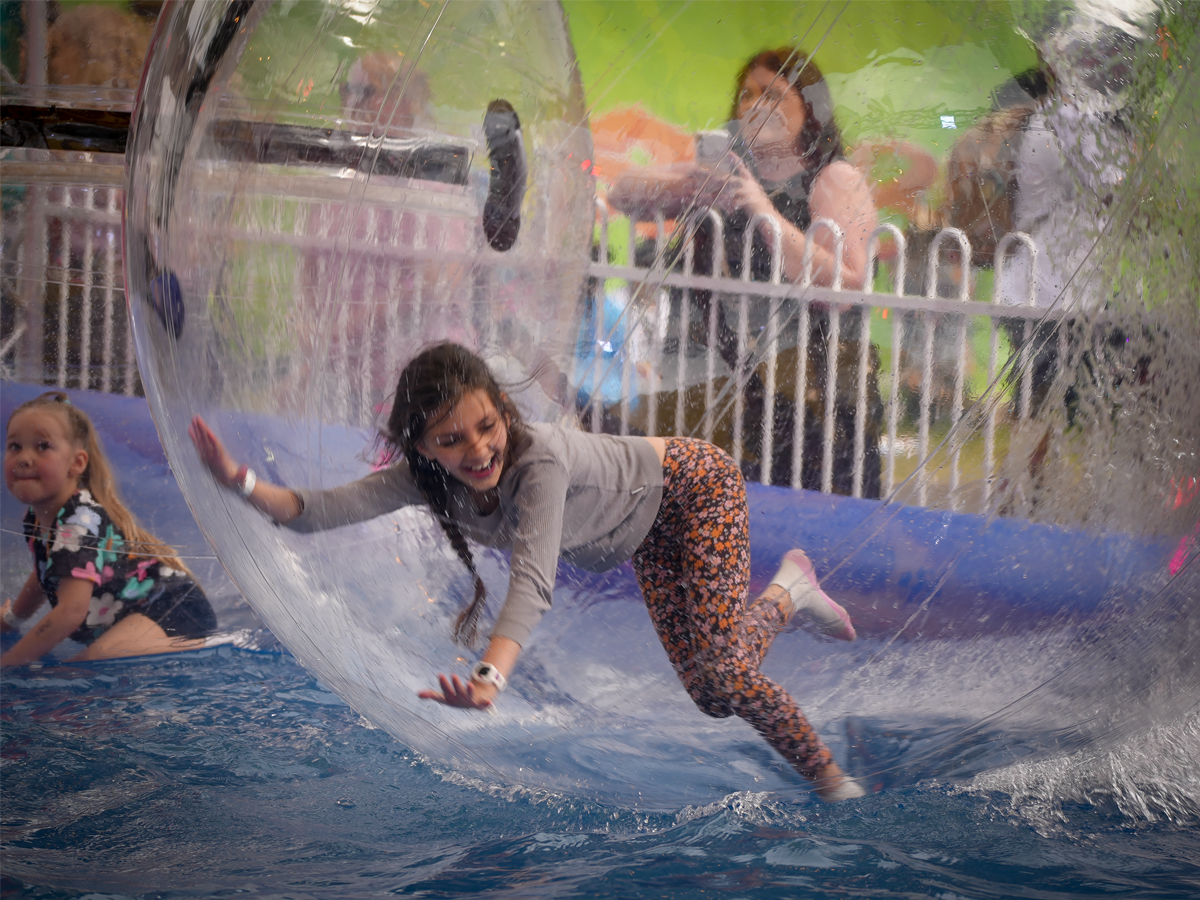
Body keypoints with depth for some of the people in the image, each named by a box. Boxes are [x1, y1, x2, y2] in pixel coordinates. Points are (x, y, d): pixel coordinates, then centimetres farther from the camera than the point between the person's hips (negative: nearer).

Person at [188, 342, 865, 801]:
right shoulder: (427, 476, -26)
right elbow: (321, 510, -32)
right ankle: (791, 591, 38)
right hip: (649, 538, 7)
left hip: (695, 486, -7)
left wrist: (491, 678, -75)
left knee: (721, 674, -21)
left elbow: (534, 580, -59)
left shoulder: (542, 460, -45)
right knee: (710, 696, 11)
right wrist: (243, 483, -51)